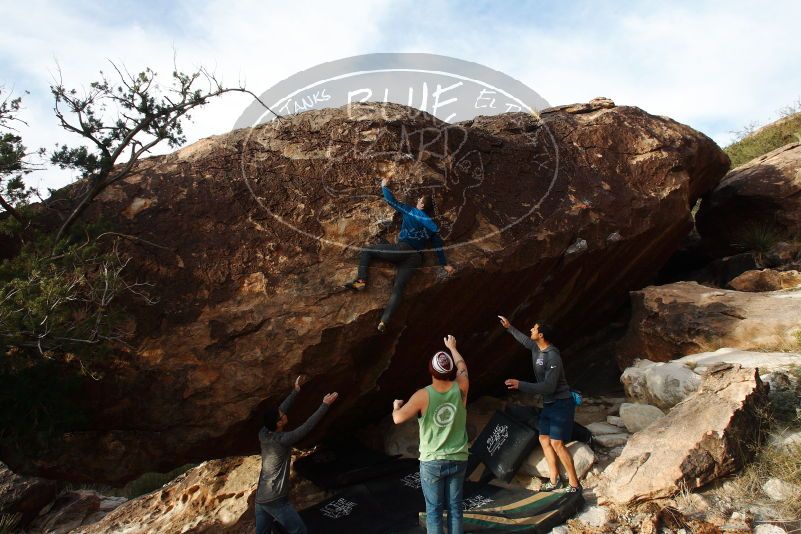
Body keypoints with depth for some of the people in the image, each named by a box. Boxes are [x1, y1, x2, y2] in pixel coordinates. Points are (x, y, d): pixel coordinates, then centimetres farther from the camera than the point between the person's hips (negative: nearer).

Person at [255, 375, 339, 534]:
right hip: (275, 500, -8)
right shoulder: (283, 440, -19)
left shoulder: (263, 434, 1)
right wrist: (325, 405, -8)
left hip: (260, 499, 8)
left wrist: (295, 391, 14)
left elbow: (281, 410, 9)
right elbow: (308, 426, -15)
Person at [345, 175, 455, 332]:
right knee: (398, 288, -5)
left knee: (366, 251, 10)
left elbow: (391, 201, 15)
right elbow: (438, 245, 19)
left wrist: (384, 186, 32)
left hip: (402, 250, -5)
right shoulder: (431, 225, 20)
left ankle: (361, 281, -7)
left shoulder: (410, 211, 8)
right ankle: (384, 321, -20)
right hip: (415, 258, 5)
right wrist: (444, 264, 24)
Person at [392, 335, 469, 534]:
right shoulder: (460, 389, -9)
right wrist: (452, 347, 27)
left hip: (432, 462, -3)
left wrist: (396, 406, 6)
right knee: (454, 507, 15)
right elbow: (462, 366, 11)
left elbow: (398, 418, -17)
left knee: (434, 510, 9)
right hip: (458, 460, 3)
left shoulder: (422, 396, -18)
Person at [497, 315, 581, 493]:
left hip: (561, 404, -9)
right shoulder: (536, 348, 3)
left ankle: (574, 484, 1)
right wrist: (510, 328, 34)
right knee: (544, 439, 10)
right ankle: (554, 480, 19)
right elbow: (524, 339, 28)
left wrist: (521, 385, -30)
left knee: (557, 444, -11)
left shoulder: (552, 356, -24)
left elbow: (549, 386, -27)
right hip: (548, 404, 9)